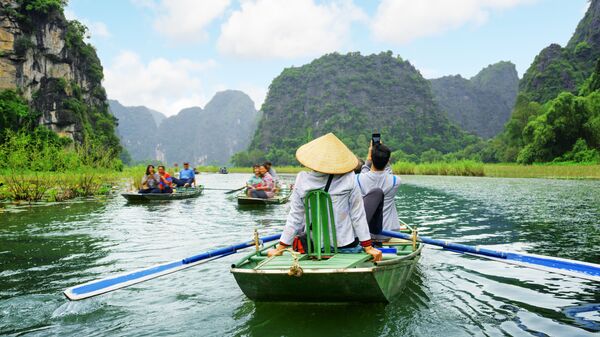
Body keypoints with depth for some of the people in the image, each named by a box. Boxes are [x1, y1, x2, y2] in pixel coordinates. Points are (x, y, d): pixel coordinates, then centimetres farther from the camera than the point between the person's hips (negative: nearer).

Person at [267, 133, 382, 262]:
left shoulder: (302, 180, -4)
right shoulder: (349, 178, -8)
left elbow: (294, 217, -1)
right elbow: (358, 214, -4)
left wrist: (280, 248, 8)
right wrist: (368, 246, 3)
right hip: (346, 245, -2)